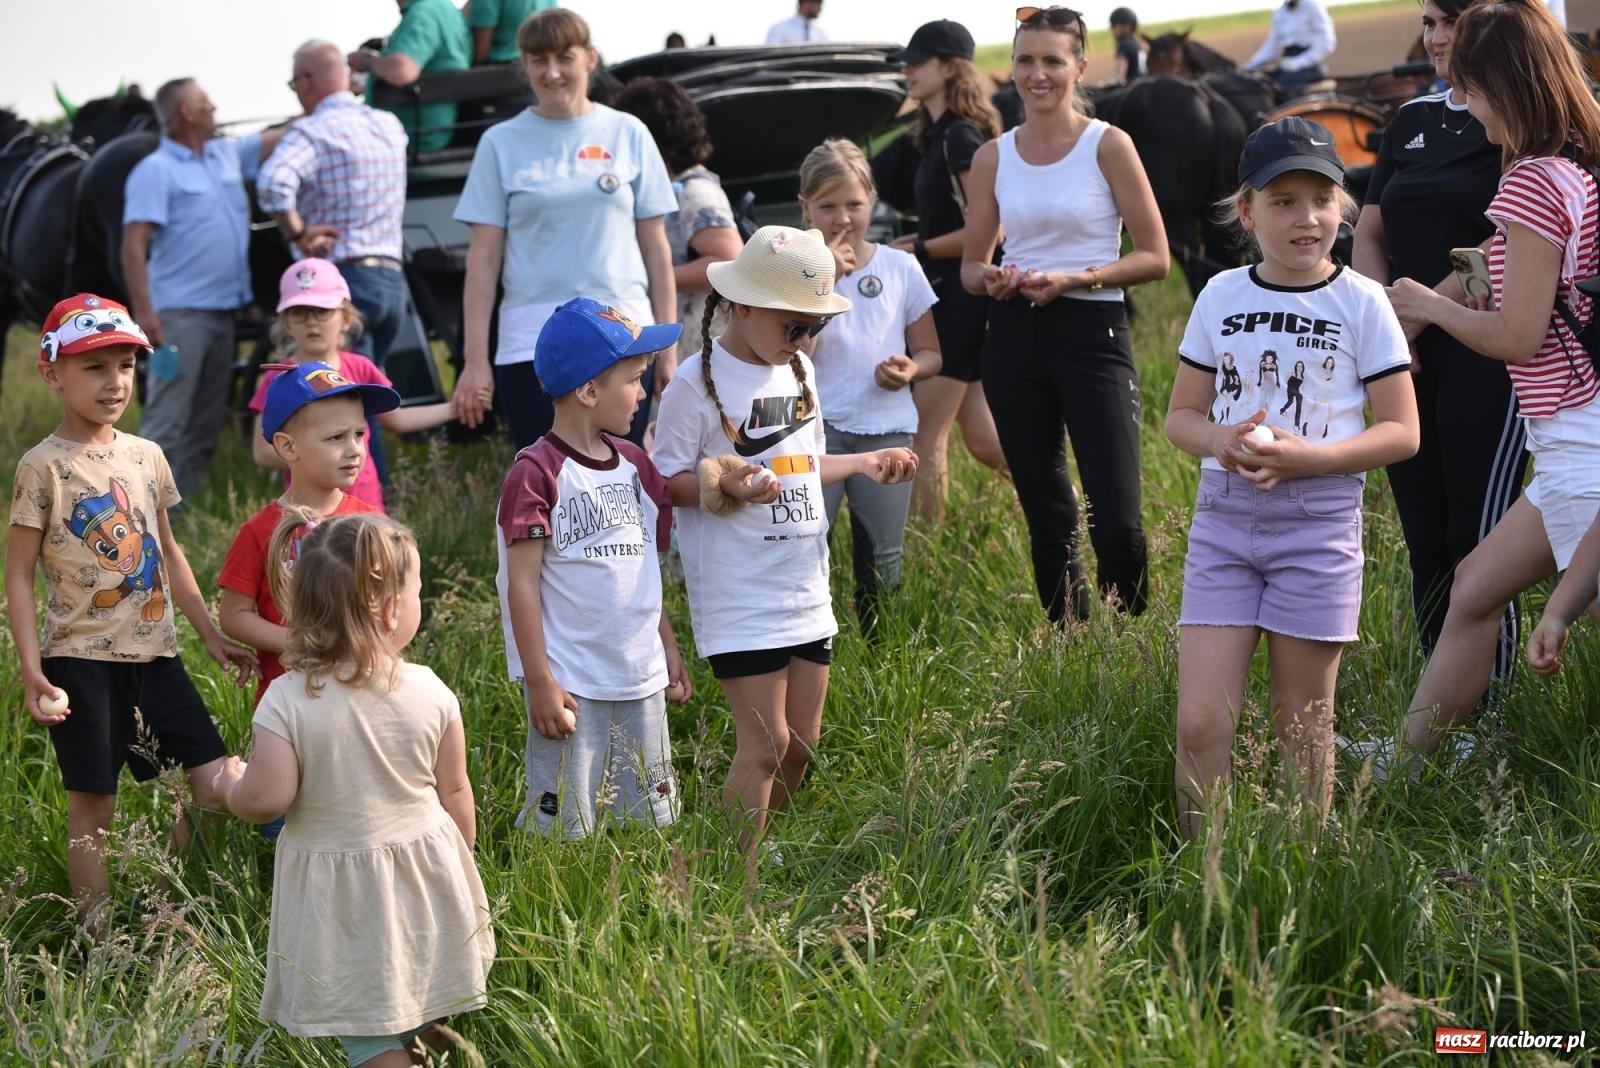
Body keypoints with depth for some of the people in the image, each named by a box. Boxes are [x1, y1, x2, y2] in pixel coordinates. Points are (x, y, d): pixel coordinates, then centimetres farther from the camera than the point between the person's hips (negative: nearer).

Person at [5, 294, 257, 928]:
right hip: (82, 660, -5)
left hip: (154, 655, 5)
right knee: (92, 806, -1)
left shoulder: (146, 457, 8)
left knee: (216, 782, 2)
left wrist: (212, 635, 18)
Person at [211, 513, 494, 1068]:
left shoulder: (286, 701, -18)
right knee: (426, 1011, 22)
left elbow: (267, 799, -19)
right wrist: (462, 859, 16)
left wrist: (231, 786, 5)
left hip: (341, 893, -2)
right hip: (426, 873, 3)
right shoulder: (430, 693, -11)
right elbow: (454, 791, -1)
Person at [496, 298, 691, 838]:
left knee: (652, 822, 13)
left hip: (641, 680, 7)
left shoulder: (633, 463, 10)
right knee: (563, 829, -2)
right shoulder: (538, 472, -13)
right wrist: (539, 681, -15)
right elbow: (522, 583, -13)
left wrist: (669, 649, 17)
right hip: (572, 687, -7)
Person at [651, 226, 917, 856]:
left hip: (806, 591, 8)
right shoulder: (698, 384, -12)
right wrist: (724, 485, -27)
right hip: (740, 597, -8)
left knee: (802, 743, 10)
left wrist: (866, 463, 12)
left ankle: (762, 851, 25)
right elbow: (667, 482, -11)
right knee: (766, 745, -9)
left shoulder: (799, 371, 12)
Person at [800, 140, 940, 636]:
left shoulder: (901, 268, 6)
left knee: (882, 558, 5)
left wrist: (910, 368, -9)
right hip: (816, 425, -2)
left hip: (886, 427, 2)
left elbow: (929, 351, 14)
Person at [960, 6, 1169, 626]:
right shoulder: (992, 158, 8)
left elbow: (1154, 257, -3)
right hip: (1014, 338, 4)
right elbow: (971, 263, 15)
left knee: (1115, 521, -12)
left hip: (1092, 333, -4)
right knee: (1046, 518, 9)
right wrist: (993, 280, -8)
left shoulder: (1108, 146, -2)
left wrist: (1075, 279, -16)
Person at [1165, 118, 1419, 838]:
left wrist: (1309, 458, -18)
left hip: (1317, 522, -2)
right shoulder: (1221, 296, 6)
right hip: (1224, 516, 2)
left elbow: (1401, 431, -3)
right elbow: (1181, 414, 11)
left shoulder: (1361, 302, -2)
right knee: (1200, 723, -5)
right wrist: (1220, 442, -12)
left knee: (1302, 724, 6)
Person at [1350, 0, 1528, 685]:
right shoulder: (1412, 120, 16)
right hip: (1408, 364, 7)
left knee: (1478, 542, -8)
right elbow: (1370, 232, 15)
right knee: (1424, 538, 9)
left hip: (1486, 360, -6)